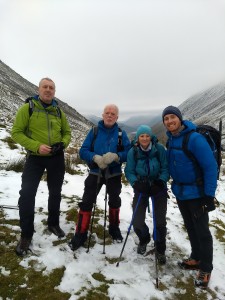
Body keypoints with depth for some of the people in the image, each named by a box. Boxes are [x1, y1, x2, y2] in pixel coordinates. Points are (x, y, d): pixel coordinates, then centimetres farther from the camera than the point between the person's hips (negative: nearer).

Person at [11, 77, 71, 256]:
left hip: (57, 158, 4)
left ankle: (53, 224, 36)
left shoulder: (59, 111, 5)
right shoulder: (27, 108, -8)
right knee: (27, 194, -10)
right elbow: (16, 132, -10)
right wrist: (37, 146, -23)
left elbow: (67, 132, 13)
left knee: (55, 193, 15)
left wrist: (62, 144, -10)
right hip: (35, 157, -4)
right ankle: (26, 235, 9)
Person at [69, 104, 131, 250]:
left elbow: (129, 153, -11)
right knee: (87, 202, -6)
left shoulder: (121, 133, -4)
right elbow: (83, 151, -8)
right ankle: (80, 234, 7)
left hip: (114, 174, 1)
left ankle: (114, 228, 40)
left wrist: (115, 156, -29)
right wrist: (95, 157, -27)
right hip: (95, 172, -1)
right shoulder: (94, 131, -3)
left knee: (114, 202, 17)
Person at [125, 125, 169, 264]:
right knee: (137, 222, -2)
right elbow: (129, 171, -7)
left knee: (160, 221, -2)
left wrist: (161, 181, -26)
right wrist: (136, 183, -25)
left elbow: (166, 168, -10)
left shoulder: (159, 148, -14)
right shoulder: (133, 152, -11)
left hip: (158, 188, -1)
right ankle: (144, 239, 35)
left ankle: (160, 249, 27)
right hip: (141, 188, 1)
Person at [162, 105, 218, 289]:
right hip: (180, 192, 7)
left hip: (196, 193, -7)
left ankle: (206, 269, 23)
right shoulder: (171, 140, 3)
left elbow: (210, 167, -20)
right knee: (190, 228, 20)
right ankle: (196, 259, 38)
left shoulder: (194, 138, -21)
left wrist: (209, 195, -20)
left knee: (202, 231, 6)